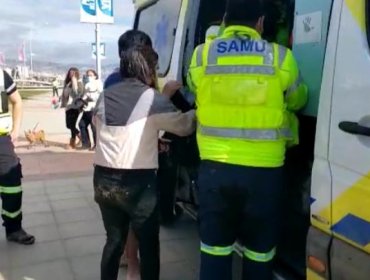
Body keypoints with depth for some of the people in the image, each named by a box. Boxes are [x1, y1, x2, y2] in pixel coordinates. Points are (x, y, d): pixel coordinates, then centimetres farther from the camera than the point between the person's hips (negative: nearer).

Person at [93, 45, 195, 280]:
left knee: (114, 240, 21)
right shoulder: (153, 99, -8)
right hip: (137, 182, -6)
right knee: (149, 244, 10)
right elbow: (185, 126, 2)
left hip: (103, 179, 6)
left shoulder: (105, 97, 9)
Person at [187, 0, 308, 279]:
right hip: (264, 170, -1)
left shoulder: (202, 54, 1)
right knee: (259, 254, 16)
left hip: (215, 167, 1)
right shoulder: (281, 57, -2)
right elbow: (297, 101, 14)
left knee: (215, 251, 15)